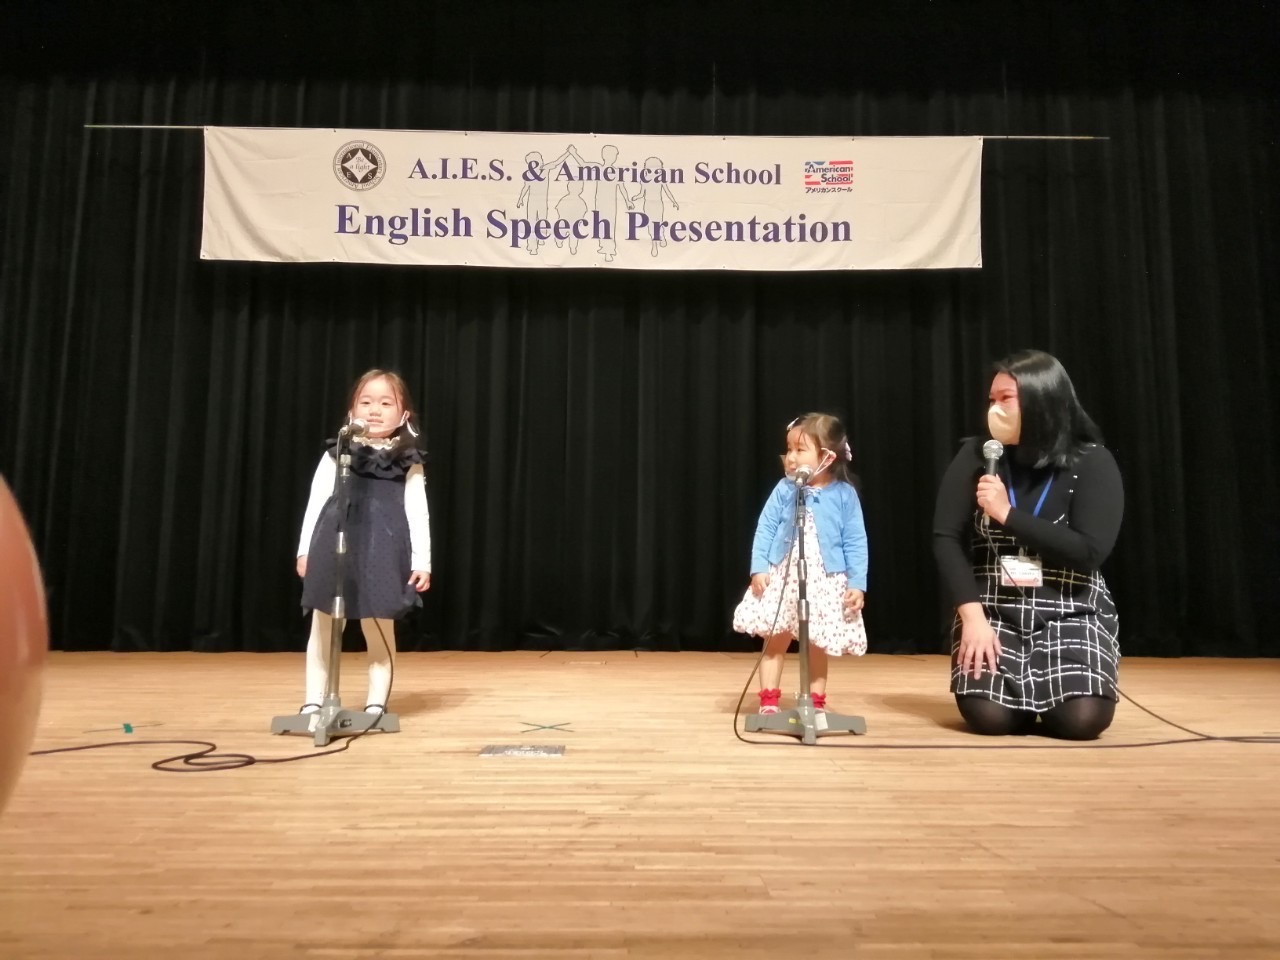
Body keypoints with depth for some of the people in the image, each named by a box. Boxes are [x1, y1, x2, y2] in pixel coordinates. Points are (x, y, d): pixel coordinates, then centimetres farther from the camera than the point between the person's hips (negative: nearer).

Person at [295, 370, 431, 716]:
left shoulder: (409, 463, 4)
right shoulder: (335, 455, 7)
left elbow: (418, 513, 3)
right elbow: (316, 502, 10)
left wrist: (422, 560, -2)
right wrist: (305, 549, 8)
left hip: (382, 554, -1)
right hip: (333, 550, 2)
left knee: (379, 632, 4)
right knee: (322, 629, 7)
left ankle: (376, 704, 16)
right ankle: (313, 703, 19)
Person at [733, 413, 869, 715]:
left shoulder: (844, 495, -5)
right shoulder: (784, 490, -2)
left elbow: (856, 543, -3)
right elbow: (765, 530, 0)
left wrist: (858, 584, -7)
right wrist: (759, 568, -9)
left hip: (825, 582, -1)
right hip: (781, 578, 1)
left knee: (817, 646, 9)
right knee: (775, 640, 5)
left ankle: (816, 702, 24)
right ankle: (768, 701, 15)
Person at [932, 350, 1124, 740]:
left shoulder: (1091, 462, -5)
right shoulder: (976, 456, -1)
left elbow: (1089, 552, -15)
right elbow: (946, 539, -6)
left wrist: (1007, 514, -19)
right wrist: (972, 615, -16)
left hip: (1072, 612, -1)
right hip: (993, 608, 1)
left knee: (1081, 719, -21)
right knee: (988, 716, -18)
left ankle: (1044, 694, 16)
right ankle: (1026, 695, 19)